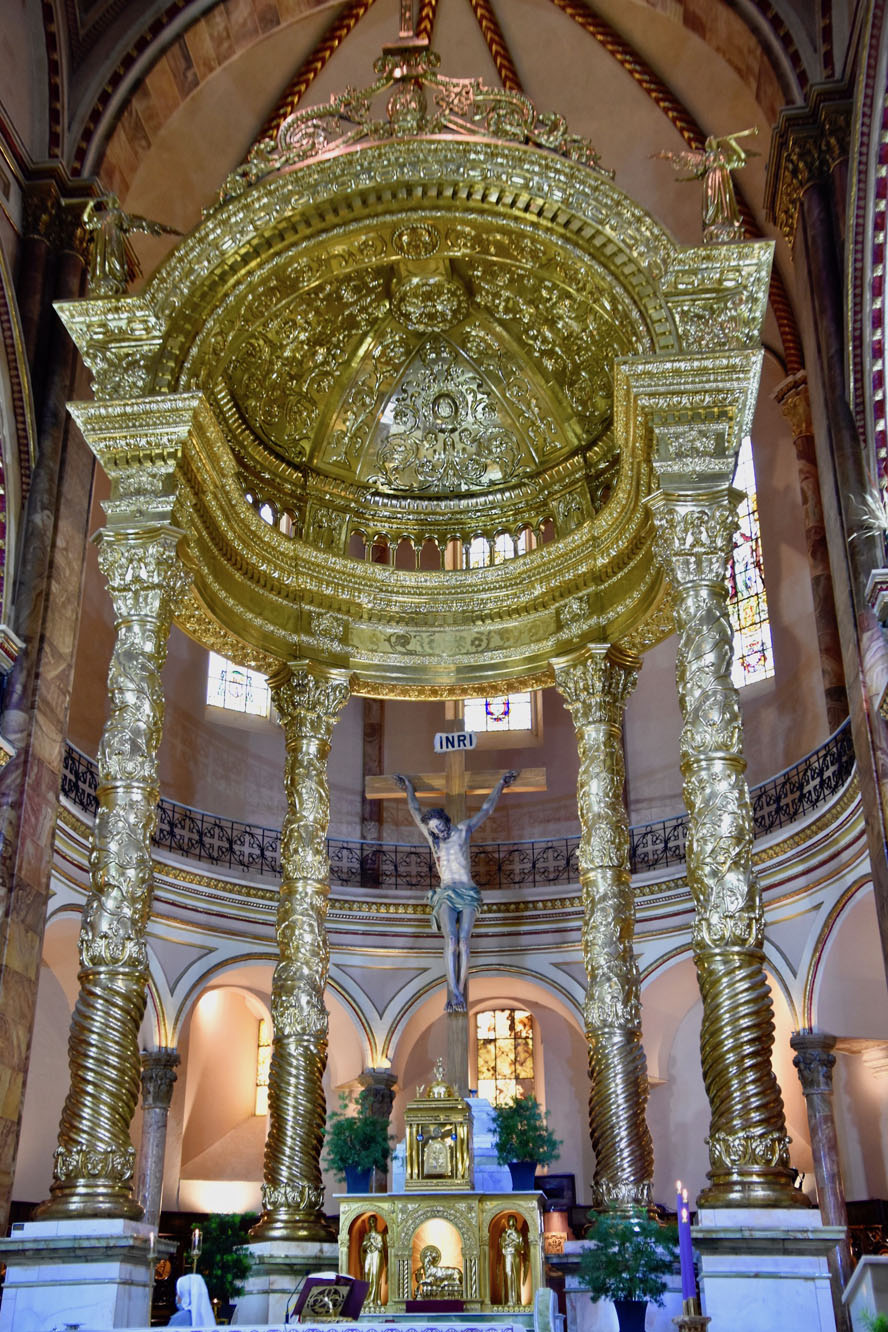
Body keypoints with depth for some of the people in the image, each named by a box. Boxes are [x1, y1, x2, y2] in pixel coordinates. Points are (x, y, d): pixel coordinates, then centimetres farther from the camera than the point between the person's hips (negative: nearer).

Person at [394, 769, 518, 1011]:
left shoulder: (463, 830, 13)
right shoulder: (432, 837, 16)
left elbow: (486, 810, 23)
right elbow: (415, 812, 30)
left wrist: (500, 784, 32)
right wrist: (409, 788, 43)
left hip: (468, 894, 0)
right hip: (446, 895, 0)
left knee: (463, 940, -17)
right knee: (451, 939, -22)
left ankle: (457, 994, -20)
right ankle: (454, 993, -33)